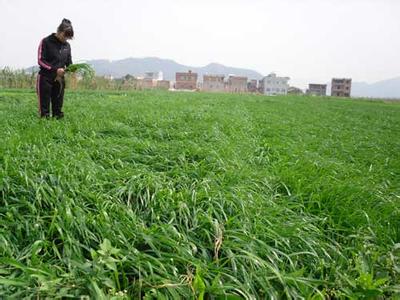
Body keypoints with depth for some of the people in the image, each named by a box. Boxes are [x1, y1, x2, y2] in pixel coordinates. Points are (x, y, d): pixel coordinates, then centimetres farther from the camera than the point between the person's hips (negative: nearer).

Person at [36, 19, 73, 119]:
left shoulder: (67, 45, 11)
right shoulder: (46, 42, -5)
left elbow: (69, 62, 15)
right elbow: (40, 61, -8)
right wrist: (55, 69, -20)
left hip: (59, 79, 5)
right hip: (45, 79, -4)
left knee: (58, 109, 5)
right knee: (44, 110, -3)